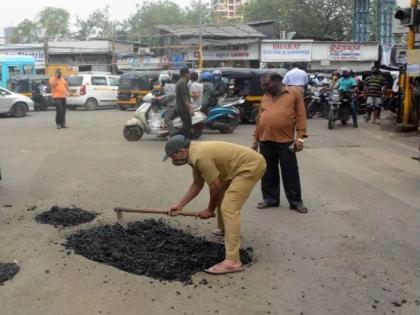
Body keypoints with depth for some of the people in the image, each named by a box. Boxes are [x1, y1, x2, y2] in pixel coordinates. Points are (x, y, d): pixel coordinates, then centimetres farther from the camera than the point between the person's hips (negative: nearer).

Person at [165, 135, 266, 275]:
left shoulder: (200, 156, -23)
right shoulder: (195, 153, 9)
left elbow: (215, 186, -16)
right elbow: (197, 184, 17)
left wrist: (210, 209, 0)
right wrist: (179, 205, 15)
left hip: (251, 165, -11)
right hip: (245, 164, 11)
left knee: (229, 208, -18)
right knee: (220, 197, 27)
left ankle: (232, 261, -21)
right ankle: (225, 229, 51)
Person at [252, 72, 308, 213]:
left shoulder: (294, 94, 1)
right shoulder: (265, 97, 15)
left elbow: (301, 116, -3)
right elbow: (259, 119, 17)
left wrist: (300, 137, -11)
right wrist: (255, 140, 14)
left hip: (286, 141, -4)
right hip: (265, 141, 4)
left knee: (290, 173, 3)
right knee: (268, 173, 10)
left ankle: (296, 201, 13)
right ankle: (270, 199, 23)